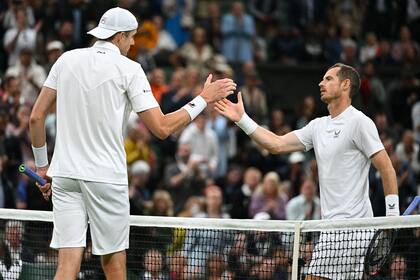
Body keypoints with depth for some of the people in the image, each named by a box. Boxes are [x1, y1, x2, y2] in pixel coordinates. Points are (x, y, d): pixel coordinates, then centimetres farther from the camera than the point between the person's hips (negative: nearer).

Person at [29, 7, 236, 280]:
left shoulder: (67, 60, 7)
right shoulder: (129, 69, -5)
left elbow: (36, 117, 7)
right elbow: (162, 128, -8)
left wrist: (41, 165, 17)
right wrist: (204, 98, 1)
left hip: (64, 174, 4)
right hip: (106, 175, -4)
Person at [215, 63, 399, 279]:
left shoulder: (359, 122, -8)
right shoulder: (318, 126, 16)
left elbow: (387, 169, -9)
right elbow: (277, 144, 14)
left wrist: (392, 218, -13)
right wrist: (242, 119, 9)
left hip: (350, 220, -8)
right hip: (332, 222, 8)